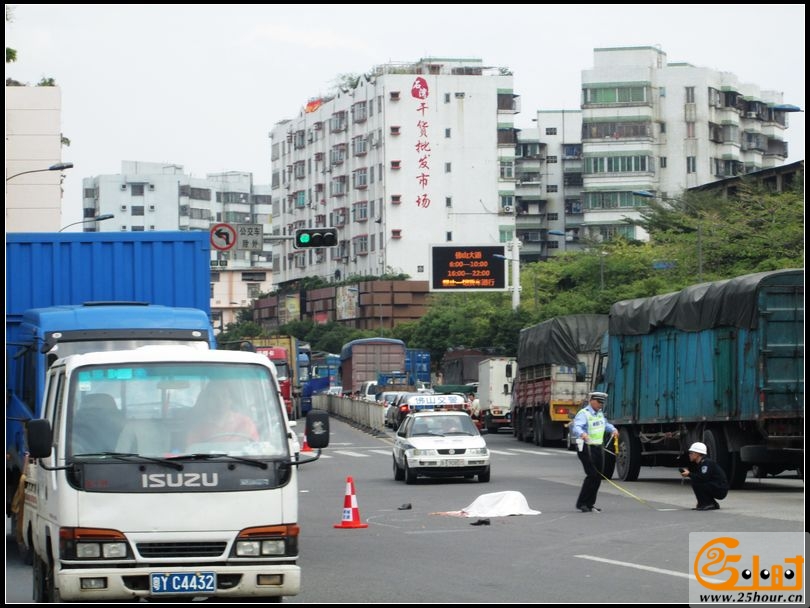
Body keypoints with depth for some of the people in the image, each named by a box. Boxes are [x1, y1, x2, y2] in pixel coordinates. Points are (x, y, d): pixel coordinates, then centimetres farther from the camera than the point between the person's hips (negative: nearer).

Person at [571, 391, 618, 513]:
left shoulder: (600, 413, 14)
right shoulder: (583, 414, -13)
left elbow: (605, 424, 33)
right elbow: (577, 427, -30)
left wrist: (613, 429, 13)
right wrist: (582, 434, -51)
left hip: (599, 447, 8)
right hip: (586, 448, -8)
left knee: (598, 476, 7)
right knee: (592, 475, -14)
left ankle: (590, 503, 16)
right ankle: (581, 503, -7)